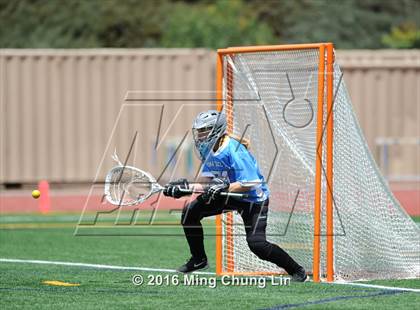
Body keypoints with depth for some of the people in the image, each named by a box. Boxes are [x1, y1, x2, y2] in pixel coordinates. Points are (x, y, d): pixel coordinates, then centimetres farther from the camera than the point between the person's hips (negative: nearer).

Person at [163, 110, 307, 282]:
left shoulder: (234, 150, -28)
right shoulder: (208, 150, -2)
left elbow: (250, 184, -32)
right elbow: (207, 181, 0)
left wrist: (224, 188, -40)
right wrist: (187, 187, -14)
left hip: (254, 198, -9)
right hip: (229, 196, 9)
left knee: (257, 244, -22)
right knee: (190, 211, 0)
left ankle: (297, 270, -6)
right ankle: (199, 259, 17)